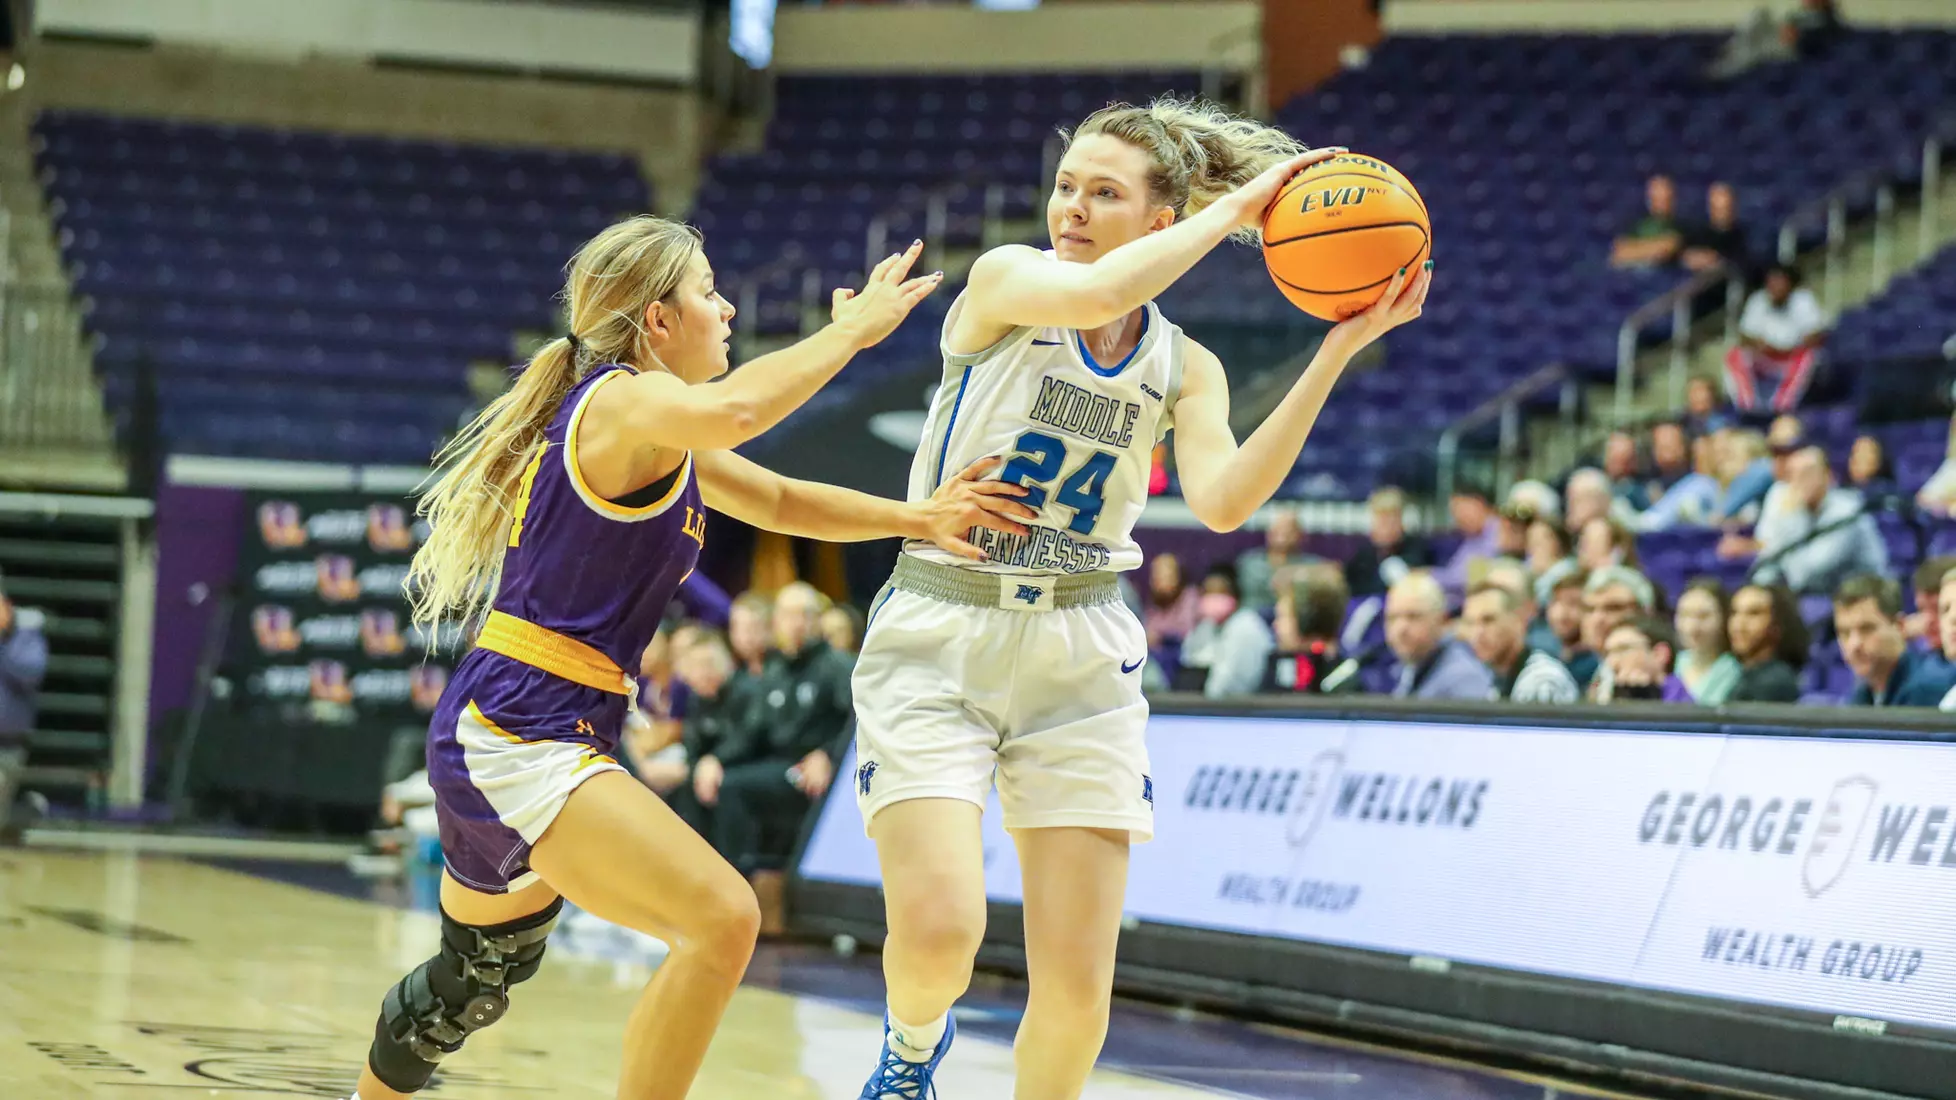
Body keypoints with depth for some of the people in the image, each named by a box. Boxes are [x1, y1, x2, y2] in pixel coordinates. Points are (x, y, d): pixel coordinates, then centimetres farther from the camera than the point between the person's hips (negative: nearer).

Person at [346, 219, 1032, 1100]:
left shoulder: (657, 435, 18)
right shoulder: (623, 400, -13)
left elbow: (777, 501, 21)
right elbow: (731, 411, -36)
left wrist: (916, 518, 6)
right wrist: (853, 329, -23)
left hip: (492, 737, 11)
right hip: (516, 737, -11)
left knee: (475, 982, 28)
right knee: (722, 921, -22)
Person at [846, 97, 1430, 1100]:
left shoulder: (1183, 369, 5)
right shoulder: (1005, 278, -4)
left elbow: (1221, 502, -15)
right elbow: (1092, 295, -28)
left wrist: (1337, 351, -19)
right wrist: (1237, 205, -19)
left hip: (1079, 652, 3)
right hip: (938, 639, -3)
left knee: (1076, 989, -3)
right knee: (938, 931, -19)